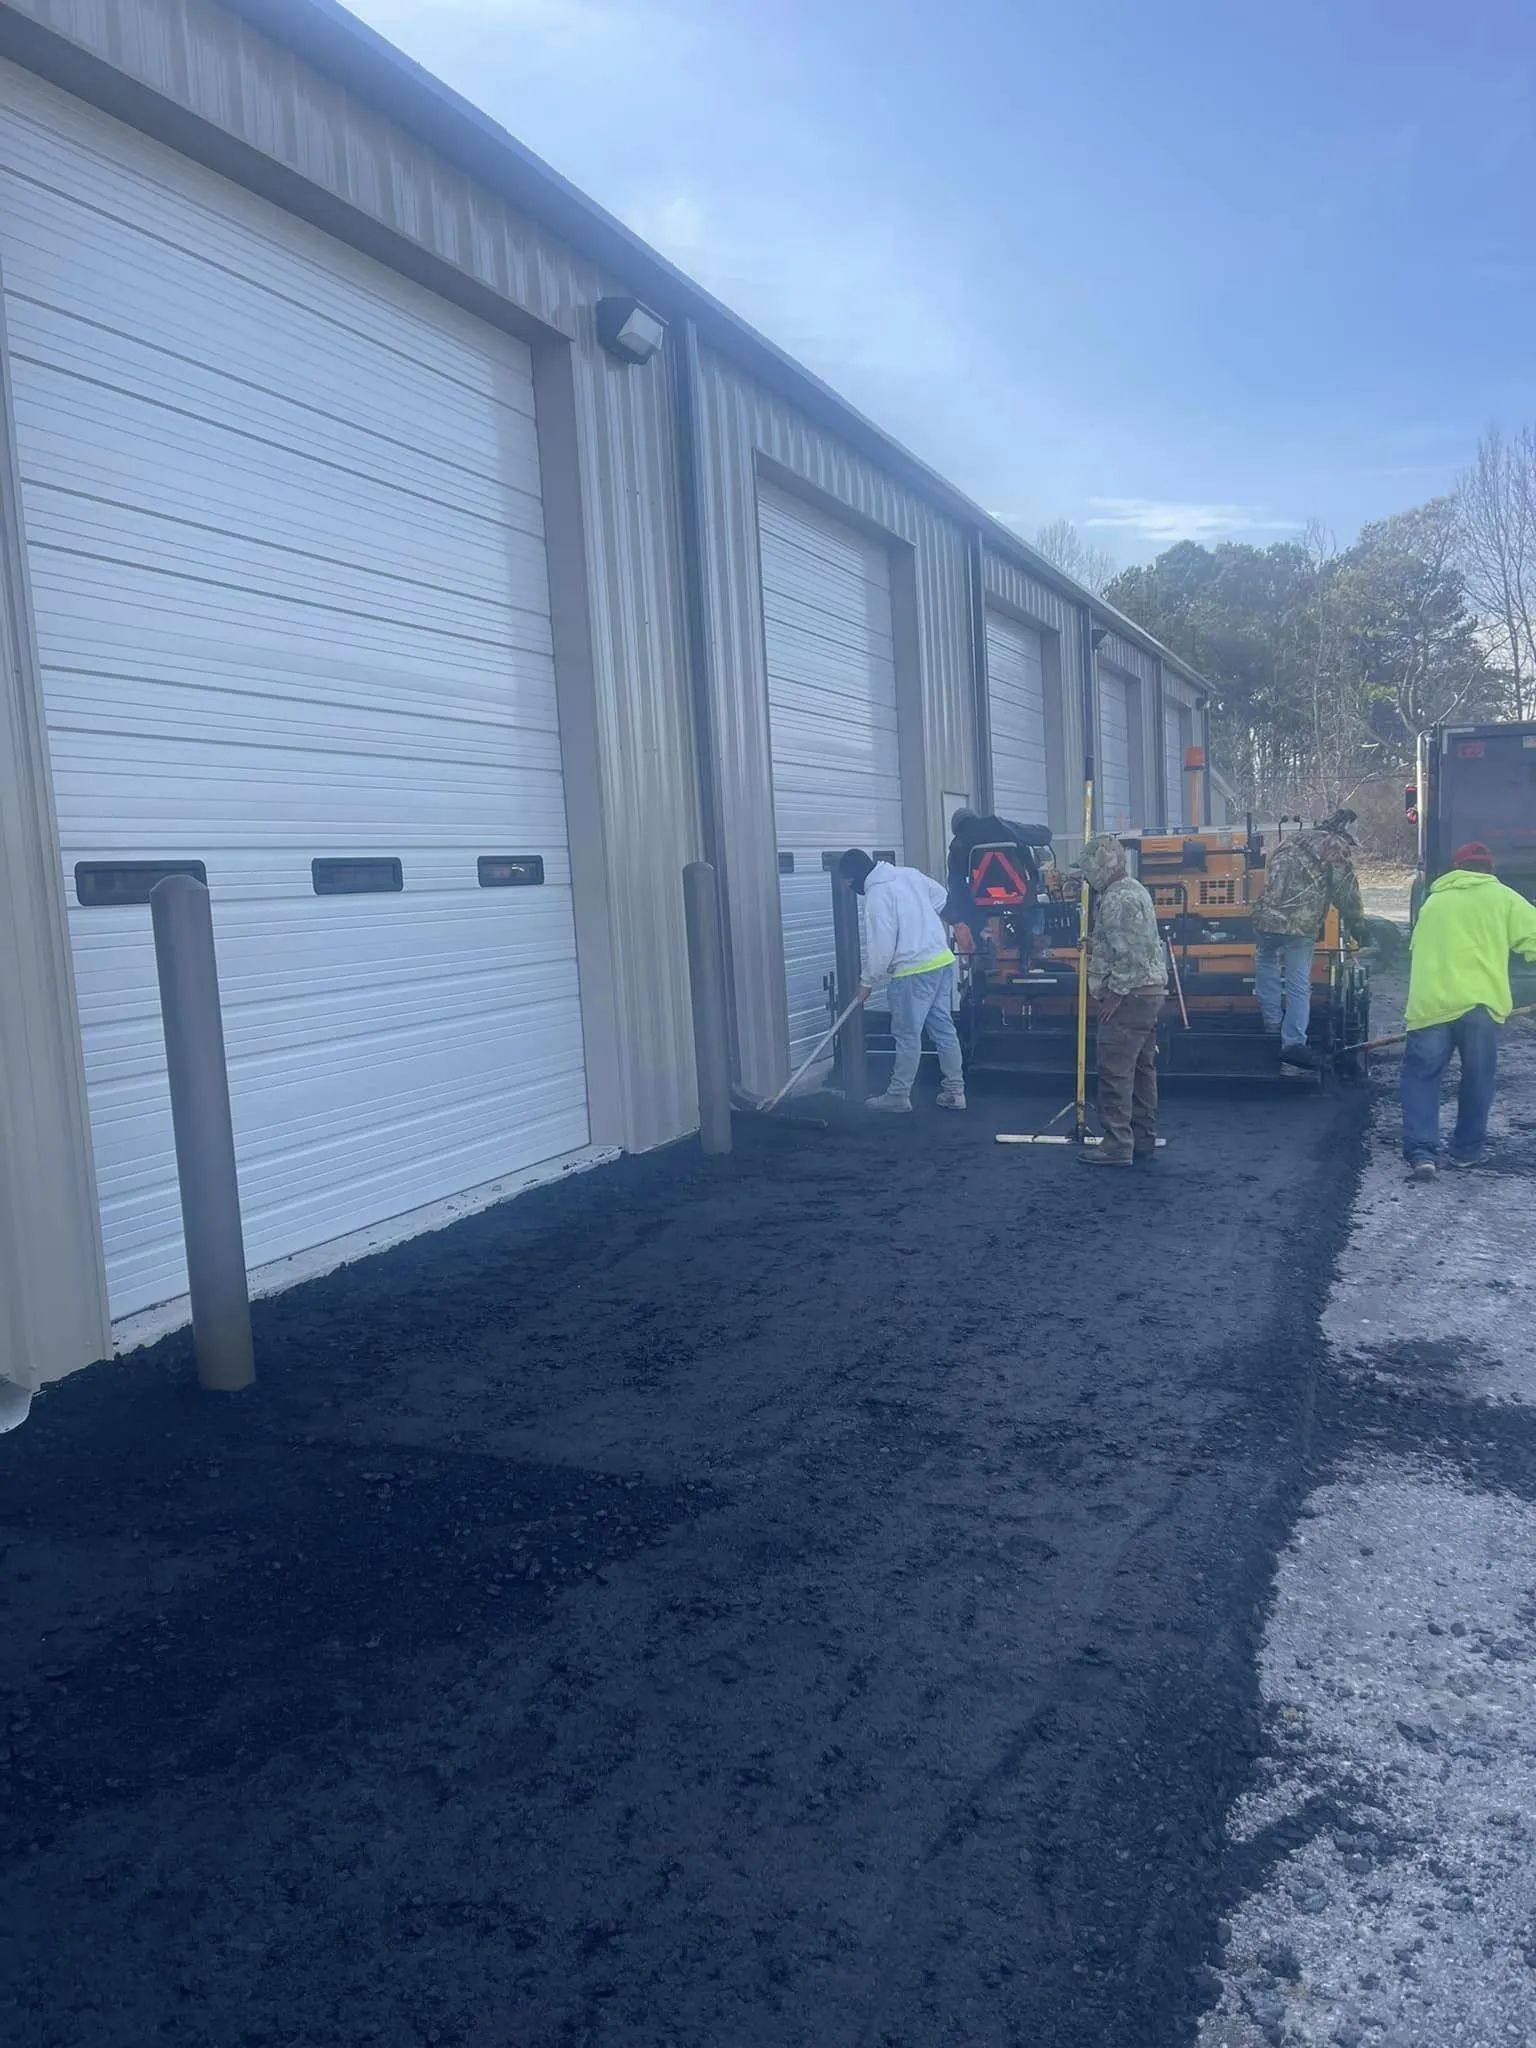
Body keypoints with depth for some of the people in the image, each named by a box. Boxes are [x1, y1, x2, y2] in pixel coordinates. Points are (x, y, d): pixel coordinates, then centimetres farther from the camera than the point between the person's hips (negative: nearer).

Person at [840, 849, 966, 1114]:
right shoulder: (909, 874, 9)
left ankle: (898, 1095, 9)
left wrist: (867, 982, -3)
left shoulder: (877, 895, -15)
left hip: (913, 972, -8)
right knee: (944, 1028, 12)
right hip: (942, 961, 8)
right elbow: (939, 895, 22)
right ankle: (954, 1091, 16)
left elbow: (880, 946, -15)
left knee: (908, 1036, 1)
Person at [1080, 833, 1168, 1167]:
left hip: (1129, 997, -11)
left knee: (1116, 1071, -9)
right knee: (1141, 1069, 13)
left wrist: (1115, 995, -20)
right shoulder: (1131, 890, 18)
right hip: (1148, 993, 11)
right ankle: (1144, 1140, 19)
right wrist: (1094, 941, 20)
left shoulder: (1120, 899, -16)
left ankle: (1118, 1145, -7)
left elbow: (1129, 954, -23)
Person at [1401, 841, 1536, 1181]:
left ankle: (1421, 1151, -5)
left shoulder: (1433, 901, 22)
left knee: (1421, 1075, 9)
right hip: (1478, 1003, -2)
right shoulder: (1500, 897, 11)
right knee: (1477, 1078, 14)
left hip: (1429, 1005, 2)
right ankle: (1467, 1149, 22)